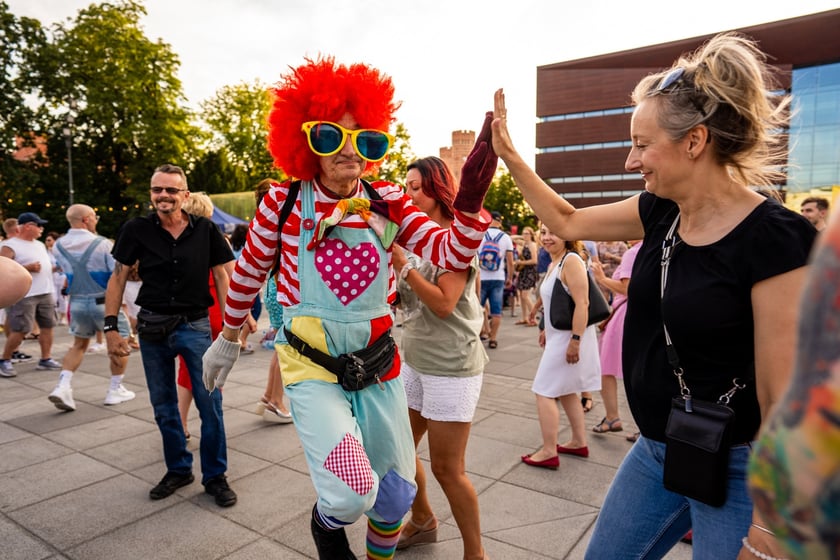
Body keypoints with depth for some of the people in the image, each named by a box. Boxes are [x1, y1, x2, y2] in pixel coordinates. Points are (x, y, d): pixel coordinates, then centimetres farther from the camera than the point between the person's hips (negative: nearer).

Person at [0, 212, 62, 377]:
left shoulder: (40, 245, 16)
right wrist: (27, 267, -21)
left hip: (46, 293, 8)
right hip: (25, 295, -7)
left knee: (48, 326, 8)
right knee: (19, 330, -7)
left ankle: (45, 359, 16)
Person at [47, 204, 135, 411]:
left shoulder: (58, 245, -1)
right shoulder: (102, 244, -17)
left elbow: (66, 270, 13)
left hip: (77, 302, 5)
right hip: (104, 301, -5)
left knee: (79, 344, 23)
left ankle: (63, 386, 8)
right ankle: (115, 390, 17)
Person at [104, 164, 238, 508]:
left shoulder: (206, 230, -4)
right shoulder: (137, 230, -2)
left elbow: (222, 277, 0)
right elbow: (118, 278, 3)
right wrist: (111, 327, -2)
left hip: (196, 326, -1)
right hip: (152, 327, 2)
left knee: (210, 403, -1)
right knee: (163, 406, 13)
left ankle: (215, 476, 16)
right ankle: (178, 470, 31)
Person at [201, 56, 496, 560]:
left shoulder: (388, 203, -5)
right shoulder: (284, 202, -10)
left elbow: (452, 254, -13)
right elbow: (249, 275, 3)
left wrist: (471, 199, -30)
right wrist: (228, 339, 14)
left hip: (379, 366, 3)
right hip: (312, 367, -3)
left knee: (397, 493, 14)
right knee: (352, 495, -19)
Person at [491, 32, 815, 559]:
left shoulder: (774, 241, -22)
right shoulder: (660, 213, -3)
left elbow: (782, 397, -20)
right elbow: (568, 221, 11)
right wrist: (508, 154, 9)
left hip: (734, 471, -6)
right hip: (655, 451, 7)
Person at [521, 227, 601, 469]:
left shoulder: (571, 261, -19)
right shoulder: (553, 264, 10)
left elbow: (582, 303, -25)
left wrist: (575, 340, -27)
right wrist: (546, 329, 22)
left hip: (570, 337, -10)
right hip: (559, 336, 10)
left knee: (544, 391, -4)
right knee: (565, 391, 19)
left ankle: (549, 452, 6)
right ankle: (579, 442, 32)